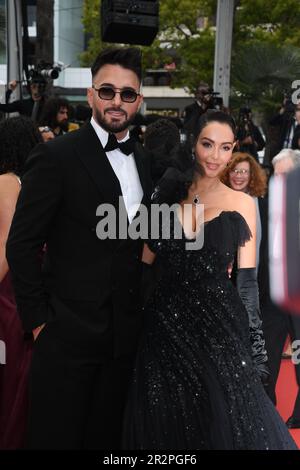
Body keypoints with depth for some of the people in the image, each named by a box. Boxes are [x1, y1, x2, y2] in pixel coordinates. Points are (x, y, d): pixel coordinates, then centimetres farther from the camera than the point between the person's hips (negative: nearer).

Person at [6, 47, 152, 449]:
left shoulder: (141, 158, 9)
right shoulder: (57, 156, -11)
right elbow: (22, 244, -11)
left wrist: (137, 307, 9)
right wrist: (38, 318, -11)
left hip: (123, 334, 6)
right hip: (68, 333, -5)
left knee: (105, 435, 18)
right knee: (57, 436, 9)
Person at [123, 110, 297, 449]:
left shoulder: (241, 203, 0)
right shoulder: (169, 195, 6)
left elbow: (247, 279, -1)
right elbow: (144, 261, 10)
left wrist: (252, 341, -6)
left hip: (219, 324, -2)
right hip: (166, 323, 2)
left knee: (221, 421, 6)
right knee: (164, 423, 12)